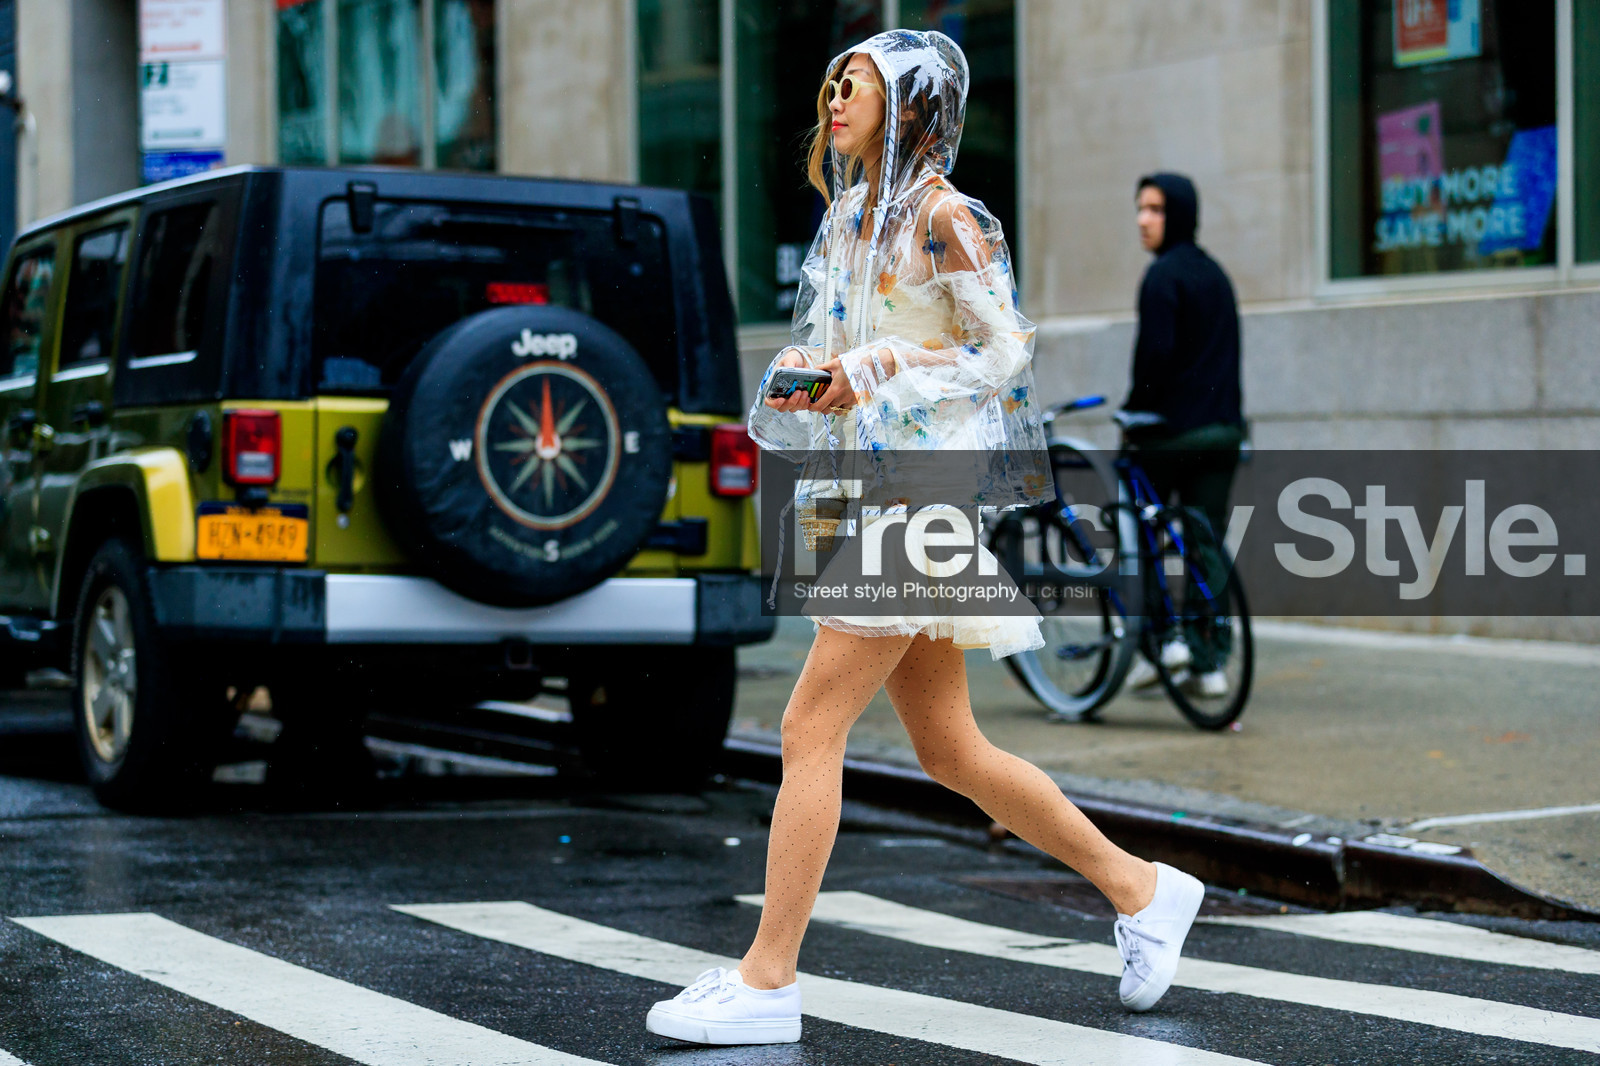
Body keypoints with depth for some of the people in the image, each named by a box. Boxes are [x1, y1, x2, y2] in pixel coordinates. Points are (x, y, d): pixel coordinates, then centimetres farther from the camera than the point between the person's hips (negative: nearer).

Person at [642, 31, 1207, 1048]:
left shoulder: (944, 217, -9)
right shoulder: (852, 218, 16)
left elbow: (1007, 350, -11)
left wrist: (881, 371, -18)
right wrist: (806, 376, 0)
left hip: (928, 485, -9)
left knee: (812, 727, -11)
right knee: (949, 748, 11)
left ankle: (768, 980, -7)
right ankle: (1138, 888, 23)